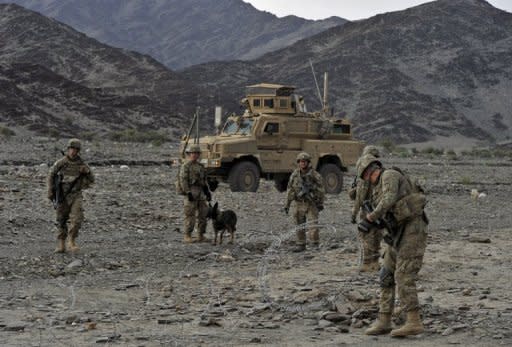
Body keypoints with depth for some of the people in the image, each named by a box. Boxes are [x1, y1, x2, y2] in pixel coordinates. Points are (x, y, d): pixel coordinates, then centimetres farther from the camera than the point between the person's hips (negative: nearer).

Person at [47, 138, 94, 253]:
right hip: (62, 196, 0)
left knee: (77, 218, -17)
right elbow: (51, 176, 8)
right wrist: (50, 191, 2)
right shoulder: (60, 163, -4)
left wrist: (87, 171, -13)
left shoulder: (82, 164, 1)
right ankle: (61, 244, 20)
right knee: (61, 220, 6)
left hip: (76, 195, 0)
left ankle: (72, 242, -5)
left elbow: (91, 180, 8)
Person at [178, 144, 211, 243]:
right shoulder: (185, 166, -6)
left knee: (203, 214, 5)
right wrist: (188, 193, -21)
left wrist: (208, 192, 14)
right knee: (190, 215, -7)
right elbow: (183, 180, -13)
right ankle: (187, 236, -2)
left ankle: (201, 236, 11)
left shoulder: (199, 166, 17)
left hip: (201, 194, 7)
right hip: (191, 192, -7)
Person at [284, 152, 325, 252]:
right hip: (299, 204, 4)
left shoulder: (314, 175, -9)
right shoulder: (295, 175, 0)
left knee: (313, 225, -10)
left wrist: (321, 203, -4)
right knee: (300, 226, 9)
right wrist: (287, 204, 4)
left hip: (311, 204, -4)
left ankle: (315, 244, -3)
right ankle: (301, 245, 18)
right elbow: (290, 189, 6)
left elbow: (321, 189, -2)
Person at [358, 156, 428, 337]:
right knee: (386, 277, 8)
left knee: (404, 277, -13)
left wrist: (373, 215, -9)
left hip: (412, 230, -10)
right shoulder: (379, 188, 19)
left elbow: (389, 200, -24)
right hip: (398, 234, 10)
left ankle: (414, 322, -13)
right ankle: (383, 322, 11)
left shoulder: (389, 175, -8)